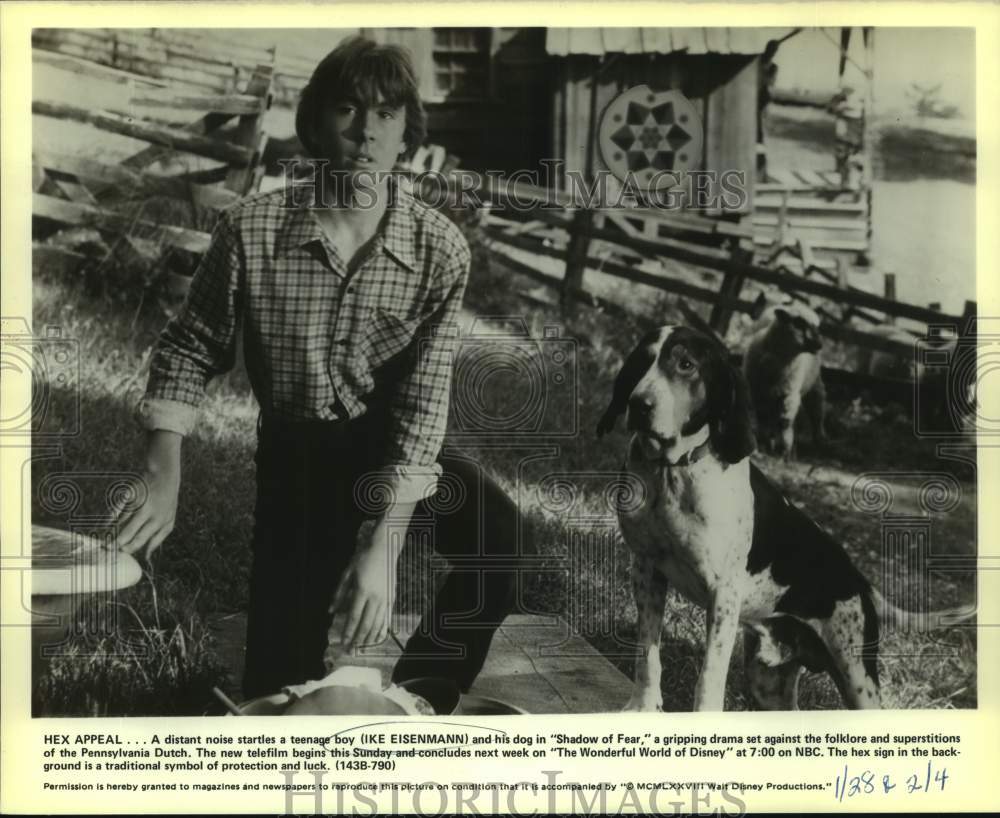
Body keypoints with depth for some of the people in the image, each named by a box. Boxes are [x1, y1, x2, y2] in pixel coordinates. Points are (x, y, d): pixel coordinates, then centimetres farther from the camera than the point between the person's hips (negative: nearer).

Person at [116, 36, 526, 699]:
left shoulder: (440, 249, -17)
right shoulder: (250, 230, -16)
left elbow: (423, 403, -21)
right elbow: (192, 350, -2)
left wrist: (384, 544, -29)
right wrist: (165, 477, -14)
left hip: (394, 446, 0)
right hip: (296, 457, 0)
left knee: (497, 533, -28)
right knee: (281, 686, -1)